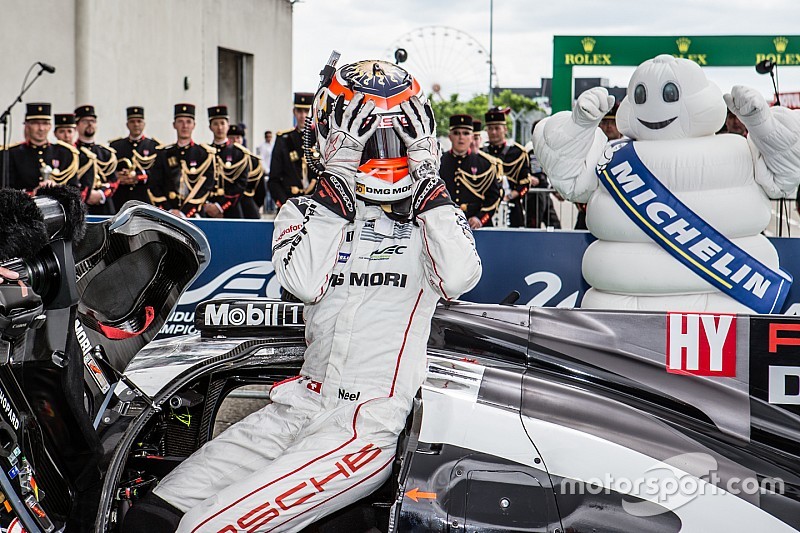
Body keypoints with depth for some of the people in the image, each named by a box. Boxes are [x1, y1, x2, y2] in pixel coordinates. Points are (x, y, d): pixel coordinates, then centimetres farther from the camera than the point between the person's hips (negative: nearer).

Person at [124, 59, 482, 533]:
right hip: (301, 404, 4)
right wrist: (336, 191, -8)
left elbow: (458, 279, -13)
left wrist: (429, 187, -6)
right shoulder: (308, 211, 13)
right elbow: (305, 282, -7)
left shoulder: (435, 216, 9)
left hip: (372, 423, -4)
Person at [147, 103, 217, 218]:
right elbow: (153, 186, 7)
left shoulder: (205, 154, 4)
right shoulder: (163, 154, 12)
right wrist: (169, 211, -8)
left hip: (194, 216, -2)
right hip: (165, 216, 2)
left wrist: (183, 213, -11)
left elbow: (206, 187, -4)